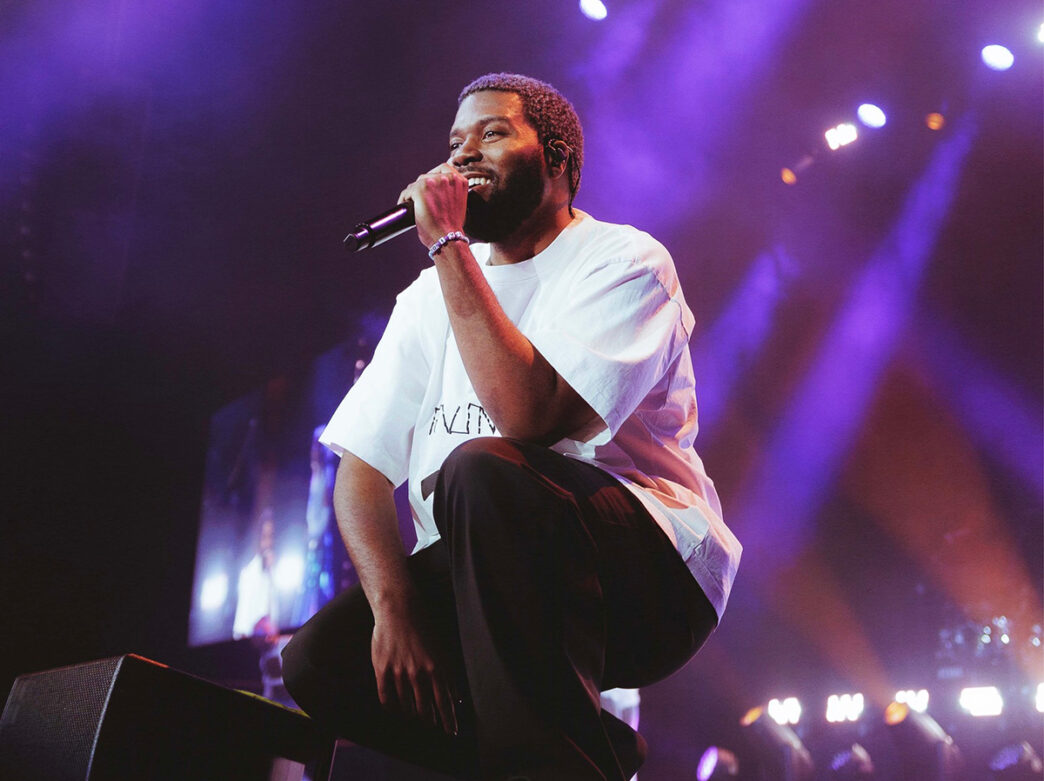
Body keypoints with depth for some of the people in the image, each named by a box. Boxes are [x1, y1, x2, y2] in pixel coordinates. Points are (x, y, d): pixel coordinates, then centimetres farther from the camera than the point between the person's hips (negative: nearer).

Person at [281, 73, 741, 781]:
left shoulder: (622, 260, -5)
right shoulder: (432, 295, 14)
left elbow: (529, 416, -24)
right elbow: (363, 468, 4)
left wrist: (449, 244, -17)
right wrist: (395, 606, -14)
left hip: (648, 576, -6)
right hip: (473, 577, 6)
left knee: (481, 471, -34)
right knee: (321, 661, -17)